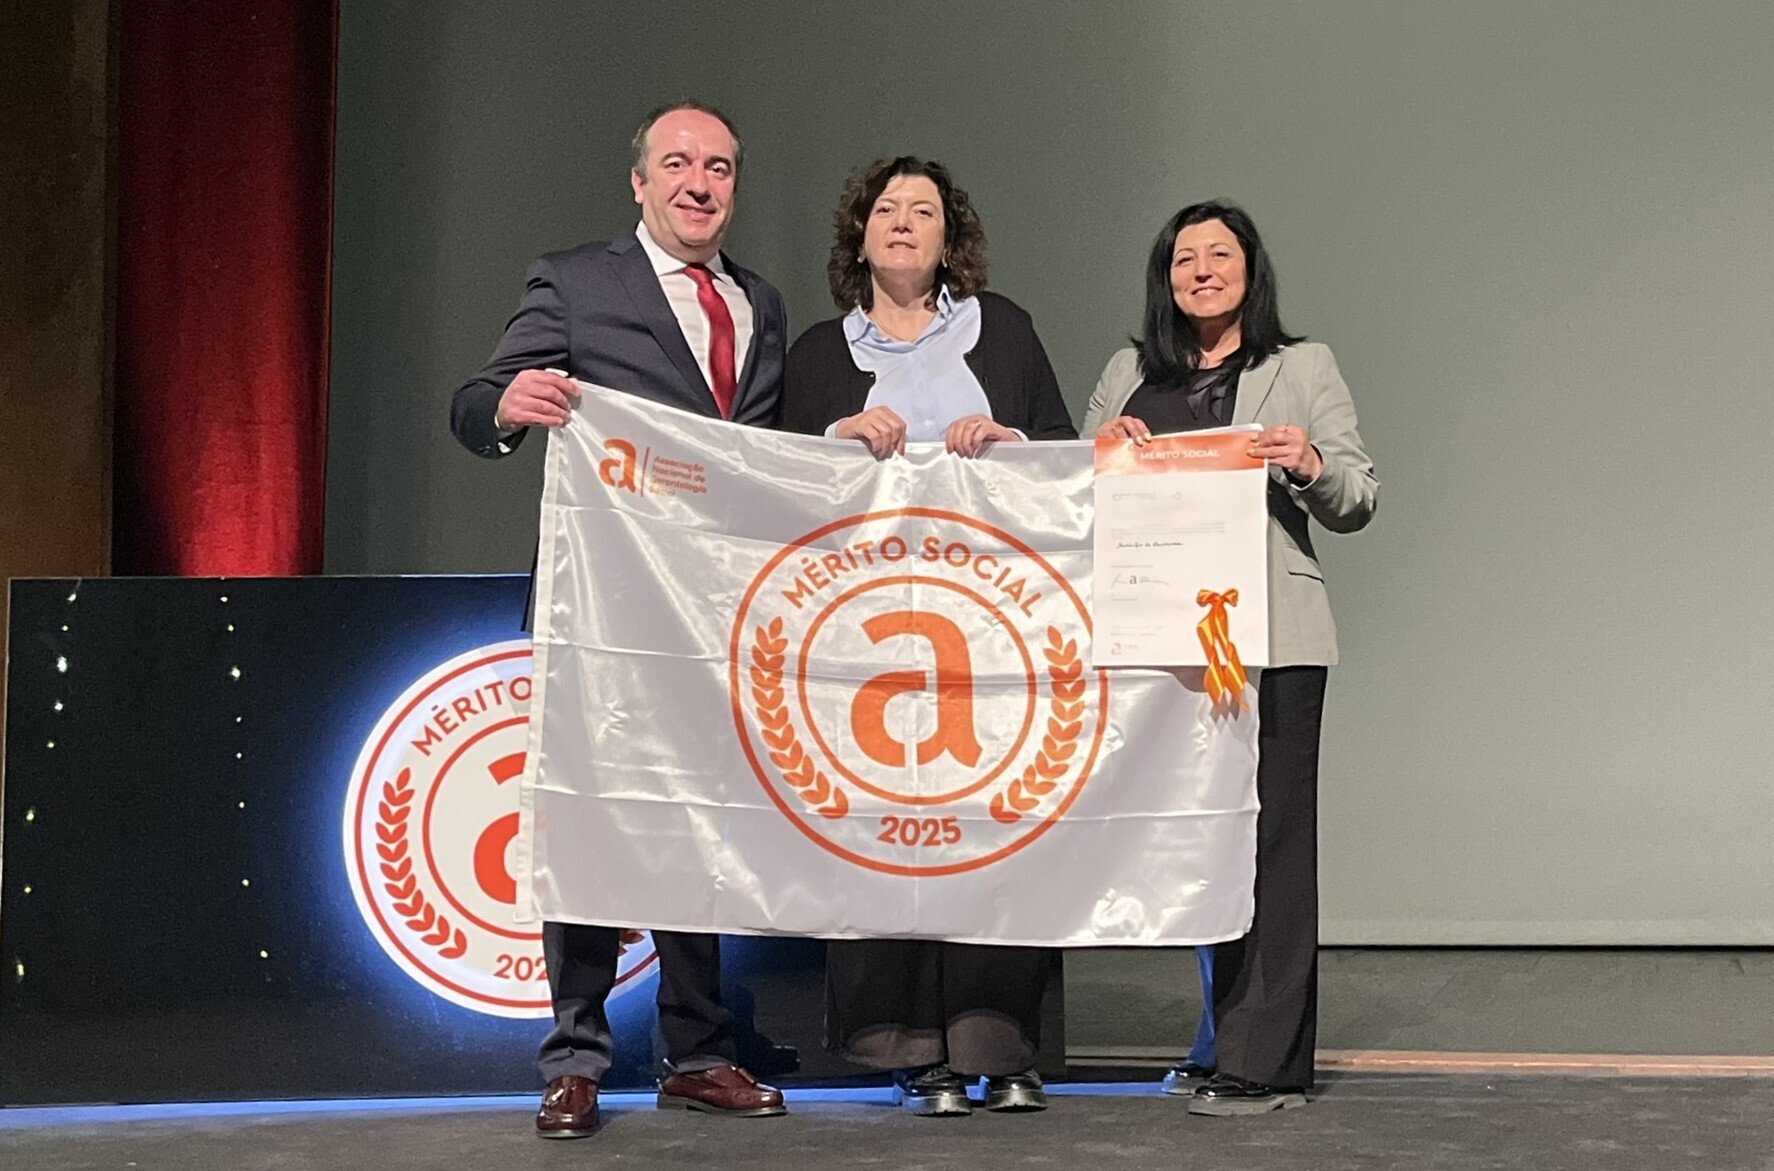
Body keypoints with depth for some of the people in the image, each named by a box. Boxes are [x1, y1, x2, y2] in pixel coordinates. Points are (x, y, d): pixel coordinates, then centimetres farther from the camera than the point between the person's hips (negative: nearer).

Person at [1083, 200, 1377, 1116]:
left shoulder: (1302, 368, 9)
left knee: (1268, 837, -8)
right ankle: (1229, 1041, 15)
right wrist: (1102, 452, -4)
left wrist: (1312, 467, -15)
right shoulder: (1129, 374, 17)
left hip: (1270, 636, -3)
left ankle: (1263, 1065, -7)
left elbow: (1358, 502, 6)